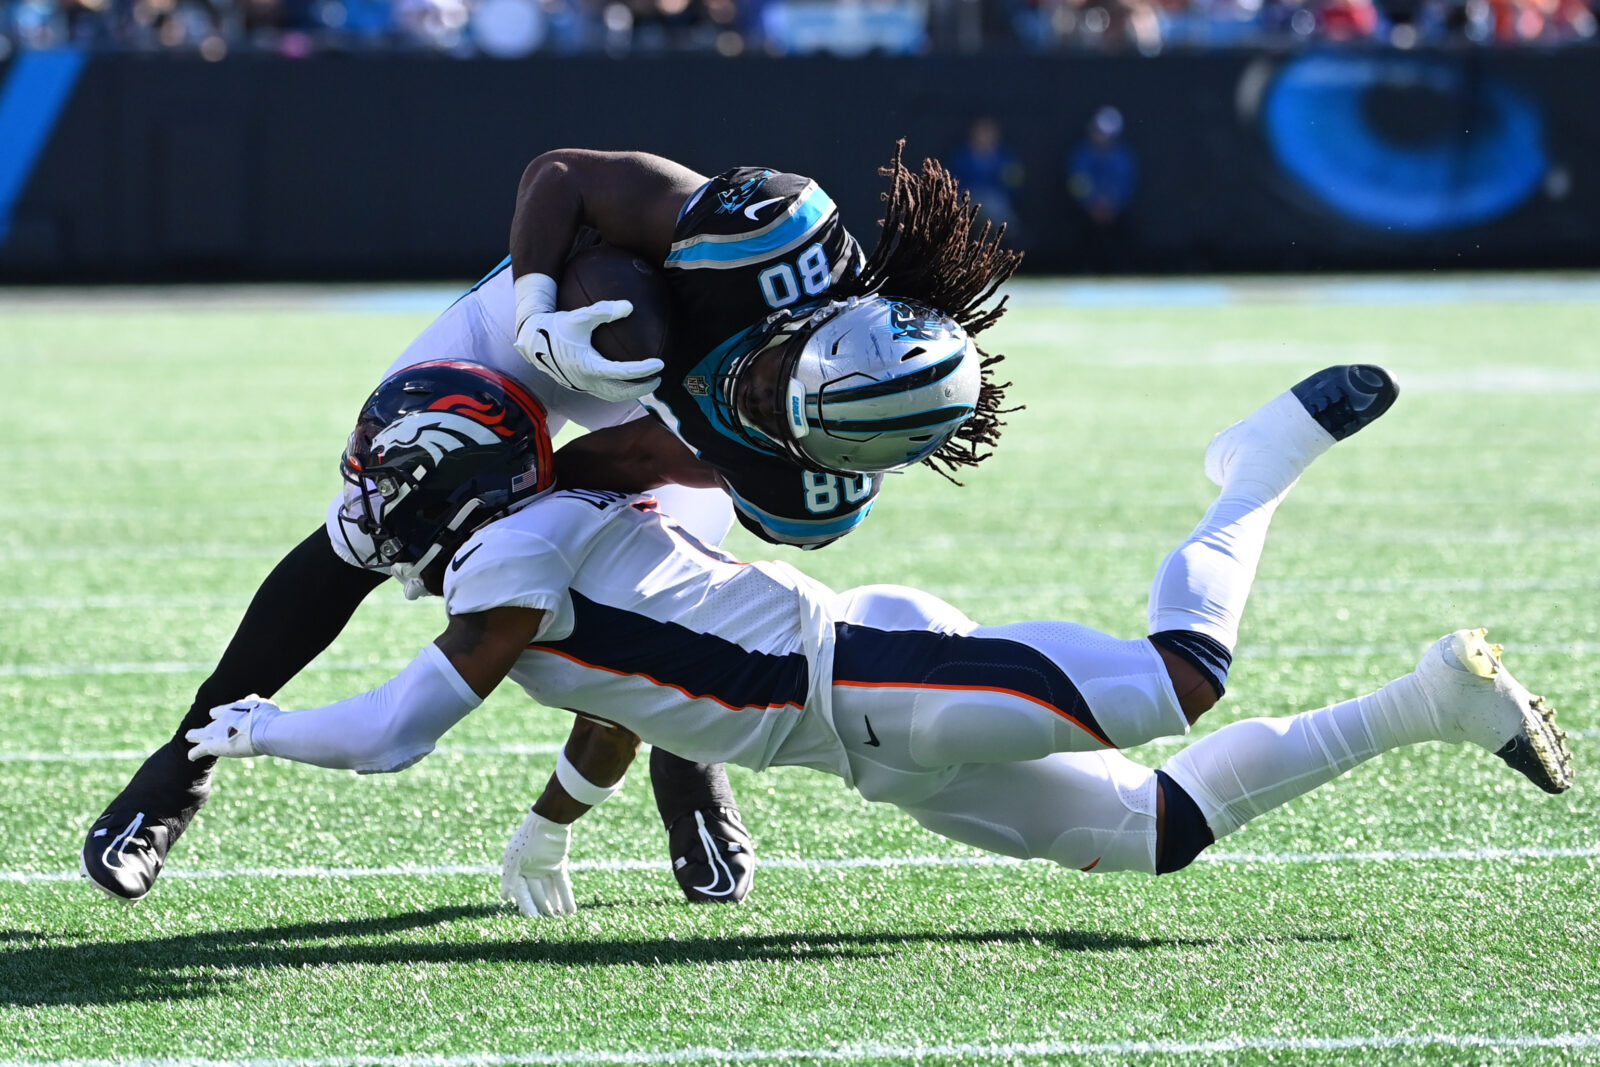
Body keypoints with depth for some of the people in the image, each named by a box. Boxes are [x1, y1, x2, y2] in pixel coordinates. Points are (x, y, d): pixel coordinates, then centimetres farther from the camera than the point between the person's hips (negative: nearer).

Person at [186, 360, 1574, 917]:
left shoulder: (517, 554, -10)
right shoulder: (569, 535, 20)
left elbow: (391, 735, -11)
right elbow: (621, 711, 33)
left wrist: (259, 728, 6)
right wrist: (544, 837, 44)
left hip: (874, 677, -9)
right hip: (890, 748, 9)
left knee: (1173, 684, -25)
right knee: (1152, 831, 8)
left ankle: (1273, 455, -2)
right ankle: (1432, 701, 10)